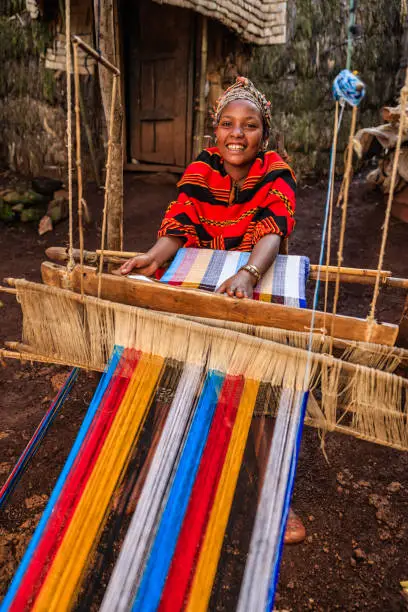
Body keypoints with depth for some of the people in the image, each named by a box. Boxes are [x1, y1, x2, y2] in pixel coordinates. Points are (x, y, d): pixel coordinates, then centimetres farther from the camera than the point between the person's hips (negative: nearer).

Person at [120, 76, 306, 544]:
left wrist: (248, 274, -47)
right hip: (196, 286, 2)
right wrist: (153, 257, -35)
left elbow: (271, 231, -26)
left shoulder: (276, 175, -6)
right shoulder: (200, 170, 0)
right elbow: (179, 228, -12)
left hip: (255, 285, -2)